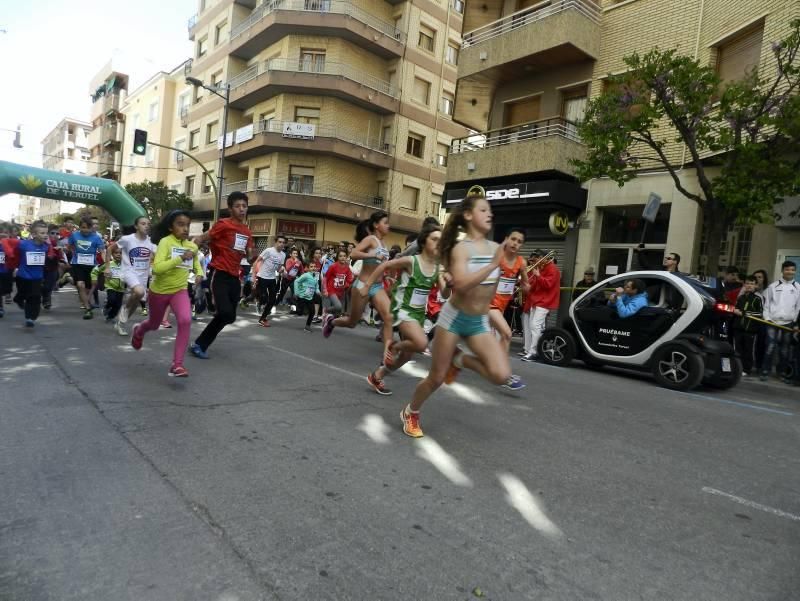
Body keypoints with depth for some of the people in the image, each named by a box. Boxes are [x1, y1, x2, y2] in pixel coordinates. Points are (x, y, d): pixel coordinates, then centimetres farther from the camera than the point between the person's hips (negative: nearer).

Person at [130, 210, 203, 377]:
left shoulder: (193, 246, -4)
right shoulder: (165, 242, -20)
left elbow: (196, 262, 19)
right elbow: (157, 268, -32)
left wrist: (199, 273, -2)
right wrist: (181, 258, -38)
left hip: (180, 290, 2)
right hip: (159, 290, -2)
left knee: (186, 321, -24)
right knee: (154, 324, 20)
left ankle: (177, 364, -18)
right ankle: (139, 331, 60)